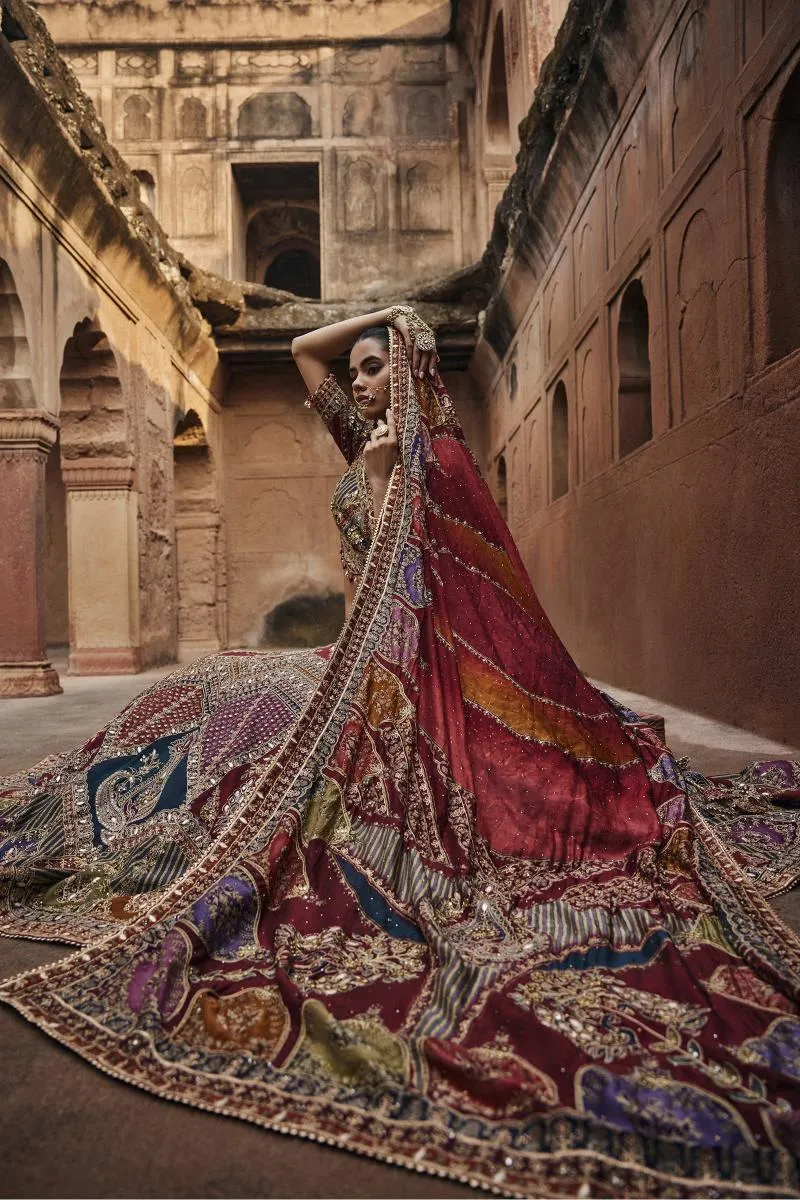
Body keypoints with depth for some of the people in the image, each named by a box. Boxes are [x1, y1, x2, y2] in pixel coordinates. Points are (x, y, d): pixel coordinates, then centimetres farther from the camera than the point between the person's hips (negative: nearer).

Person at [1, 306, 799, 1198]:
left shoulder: (436, 455, -7)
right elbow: (302, 349, 22)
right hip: (366, 654, 9)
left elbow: (404, 568, -16)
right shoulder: (366, 440, 15)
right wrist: (387, 315, 17)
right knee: (215, 701, 4)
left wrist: (384, 475, -17)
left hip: (412, 661, -9)